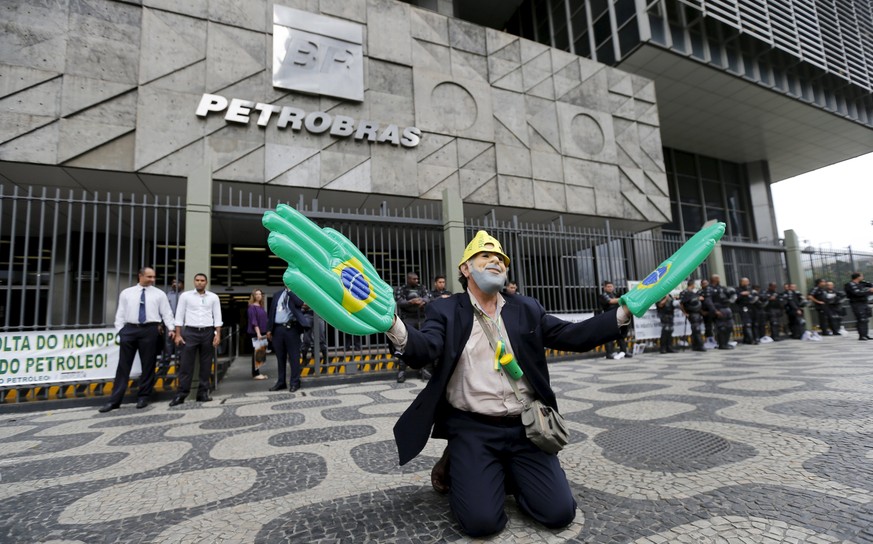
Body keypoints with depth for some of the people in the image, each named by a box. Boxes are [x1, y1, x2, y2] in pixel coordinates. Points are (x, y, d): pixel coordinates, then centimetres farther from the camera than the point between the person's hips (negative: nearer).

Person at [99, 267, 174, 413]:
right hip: (129, 329, 1)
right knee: (123, 365, 3)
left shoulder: (159, 294, 6)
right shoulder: (126, 293, 10)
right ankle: (115, 400, 9)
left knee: (148, 365, 5)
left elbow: (166, 313, 2)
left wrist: (171, 328, -10)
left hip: (150, 330, -1)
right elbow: (120, 314, 9)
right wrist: (120, 331, 1)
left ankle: (143, 397, 17)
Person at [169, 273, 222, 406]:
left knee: (206, 364, 5)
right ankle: (181, 394, 5)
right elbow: (179, 316, 3)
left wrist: (218, 334, -3)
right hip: (190, 332, -1)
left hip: (208, 332, 1)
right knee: (186, 364, -1)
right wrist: (178, 334, -4)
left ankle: (203, 393, 13)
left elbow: (217, 317, 4)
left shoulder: (213, 297, 6)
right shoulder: (185, 296, 3)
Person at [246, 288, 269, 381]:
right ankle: (255, 373, 3)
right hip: (254, 333, -7)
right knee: (256, 353, -2)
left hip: (262, 333, 7)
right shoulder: (252, 307, -8)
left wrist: (266, 332, 14)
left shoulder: (262, 307, 13)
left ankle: (257, 372, 16)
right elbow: (253, 321, -14)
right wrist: (258, 333, -20)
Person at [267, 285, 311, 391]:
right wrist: (269, 329, 10)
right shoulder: (278, 294, 16)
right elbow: (271, 311, 15)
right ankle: (281, 382, 20)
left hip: (291, 328, -5)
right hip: (277, 329, 5)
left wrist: (290, 289, -9)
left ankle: (295, 382, 6)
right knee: (280, 357, 11)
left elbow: (299, 302, -19)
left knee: (294, 356, 0)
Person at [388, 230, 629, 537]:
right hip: (472, 429, -3)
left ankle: (510, 473, 22)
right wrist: (395, 326, -40)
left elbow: (573, 336, 4)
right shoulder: (446, 310, -3)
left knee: (560, 512, -6)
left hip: (524, 428, 4)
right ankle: (457, 468, 16)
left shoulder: (526, 309, 8)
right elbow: (422, 352, -18)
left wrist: (625, 311, -7)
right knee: (482, 521, -16)